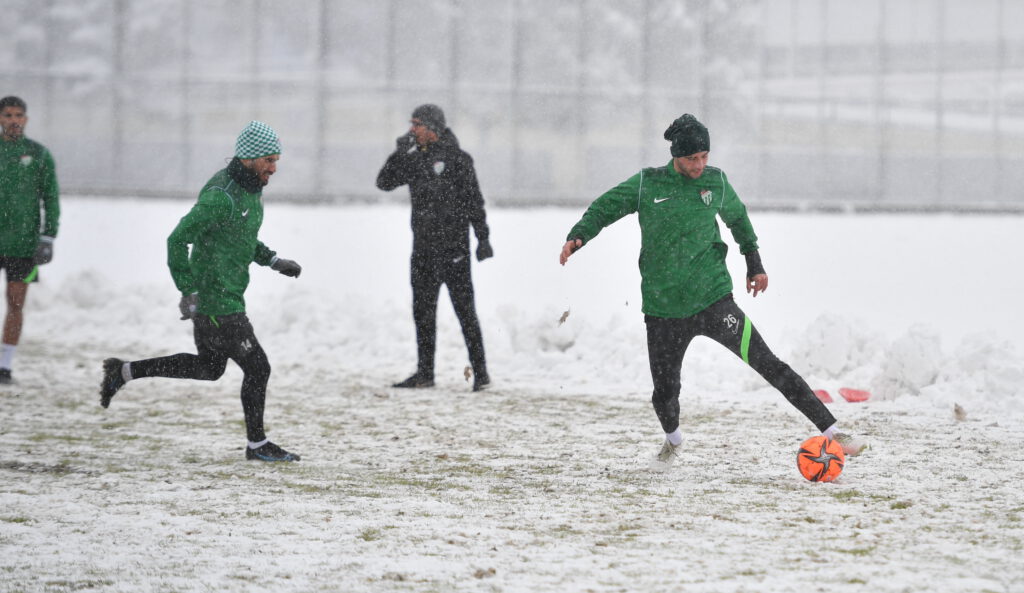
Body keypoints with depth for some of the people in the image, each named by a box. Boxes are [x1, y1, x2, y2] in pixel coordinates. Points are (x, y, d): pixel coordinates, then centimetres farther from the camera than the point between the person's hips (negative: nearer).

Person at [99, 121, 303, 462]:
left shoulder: (251, 188, 6)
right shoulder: (221, 196, -24)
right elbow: (177, 241, -25)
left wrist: (273, 261, 10)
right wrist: (187, 293, -24)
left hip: (226, 295, 10)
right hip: (215, 302, -10)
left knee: (209, 367, 22)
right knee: (257, 368, -1)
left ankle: (124, 372, 26)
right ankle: (257, 444, 16)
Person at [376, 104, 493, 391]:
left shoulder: (457, 159, -6)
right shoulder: (412, 158, 11)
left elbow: (474, 201, -6)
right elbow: (385, 183, 7)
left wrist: (483, 238, -10)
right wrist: (400, 152, -6)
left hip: (452, 247, -6)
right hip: (423, 247, 6)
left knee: (464, 309, -5)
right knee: (423, 311, 9)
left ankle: (480, 372, -2)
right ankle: (425, 372, 16)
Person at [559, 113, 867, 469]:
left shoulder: (716, 182, 2)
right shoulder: (647, 184, -3)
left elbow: (737, 217, 21)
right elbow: (604, 208, 8)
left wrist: (754, 263, 25)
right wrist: (579, 236, -10)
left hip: (712, 300, 0)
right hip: (664, 311, 0)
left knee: (768, 365, -11)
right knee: (664, 394, 3)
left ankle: (831, 431, -12)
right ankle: (673, 439, 39)